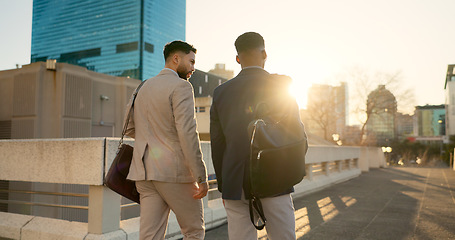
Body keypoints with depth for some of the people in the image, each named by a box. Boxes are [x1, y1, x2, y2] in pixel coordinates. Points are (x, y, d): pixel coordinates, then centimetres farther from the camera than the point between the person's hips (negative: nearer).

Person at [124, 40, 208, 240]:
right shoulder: (181, 86, -8)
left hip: (144, 171, 7)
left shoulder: (144, 87, 16)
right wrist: (201, 177, -16)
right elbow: (187, 132, -18)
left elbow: (129, 128, 20)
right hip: (174, 171, -7)